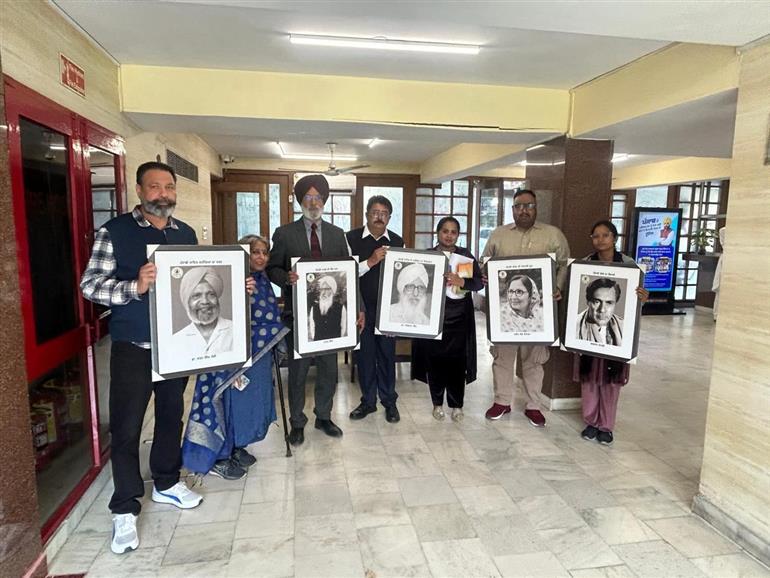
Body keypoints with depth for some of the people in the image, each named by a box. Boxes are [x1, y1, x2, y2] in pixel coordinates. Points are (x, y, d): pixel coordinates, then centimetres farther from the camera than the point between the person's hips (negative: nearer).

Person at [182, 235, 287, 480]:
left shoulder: (263, 281, 8)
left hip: (260, 356, 8)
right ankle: (217, 458, 18)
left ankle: (236, 448, 33)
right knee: (232, 402, 2)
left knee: (252, 402, 17)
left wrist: (276, 345, 16)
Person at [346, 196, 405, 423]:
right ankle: (368, 401, 27)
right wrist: (371, 261, -22)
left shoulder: (397, 242, 3)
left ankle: (389, 401, 25)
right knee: (364, 354, 10)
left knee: (387, 354, 9)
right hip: (361, 308, 0)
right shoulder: (351, 238, -3)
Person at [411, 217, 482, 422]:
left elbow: (479, 282, -2)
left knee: (457, 360, 2)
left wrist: (461, 281, -19)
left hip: (459, 316, 1)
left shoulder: (466, 255, 6)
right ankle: (437, 403, 20)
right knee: (435, 359, 3)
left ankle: (456, 405, 17)